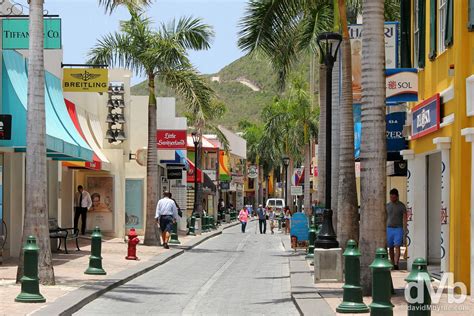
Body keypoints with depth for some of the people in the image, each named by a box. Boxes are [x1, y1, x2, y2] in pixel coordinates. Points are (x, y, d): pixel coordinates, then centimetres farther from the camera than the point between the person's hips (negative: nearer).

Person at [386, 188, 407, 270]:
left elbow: (404, 218, -4)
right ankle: (392, 264, 17)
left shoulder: (401, 206, -2)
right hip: (389, 229, 4)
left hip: (398, 229, -4)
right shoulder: (387, 205, 9)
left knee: (397, 247, -13)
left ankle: (396, 264, -20)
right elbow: (385, 218, 13)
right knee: (390, 247, 7)